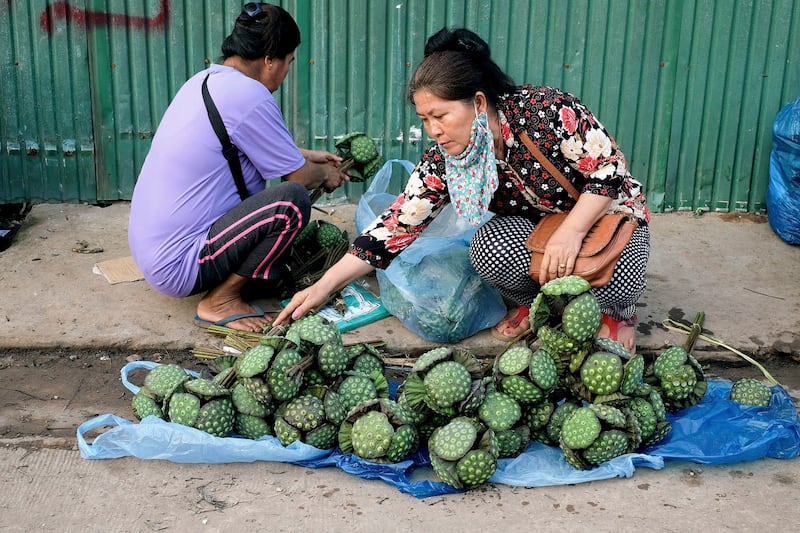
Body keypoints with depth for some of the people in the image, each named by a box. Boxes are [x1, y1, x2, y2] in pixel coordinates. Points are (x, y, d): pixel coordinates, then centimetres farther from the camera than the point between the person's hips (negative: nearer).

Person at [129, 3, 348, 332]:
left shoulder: (205, 80, 8)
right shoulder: (248, 95, -19)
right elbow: (300, 177, -6)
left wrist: (308, 156, 33)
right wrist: (327, 175, 15)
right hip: (176, 266, -10)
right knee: (292, 200, -19)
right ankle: (220, 300, -5)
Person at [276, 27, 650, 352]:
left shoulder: (548, 111, -28)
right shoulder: (443, 160, -15)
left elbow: (610, 172, -22)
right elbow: (398, 224, -15)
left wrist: (570, 233, -35)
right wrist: (323, 287, -21)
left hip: (605, 213, -3)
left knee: (612, 284, -35)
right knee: (488, 247, -31)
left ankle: (615, 310, 4)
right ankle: (530, 303, 2)